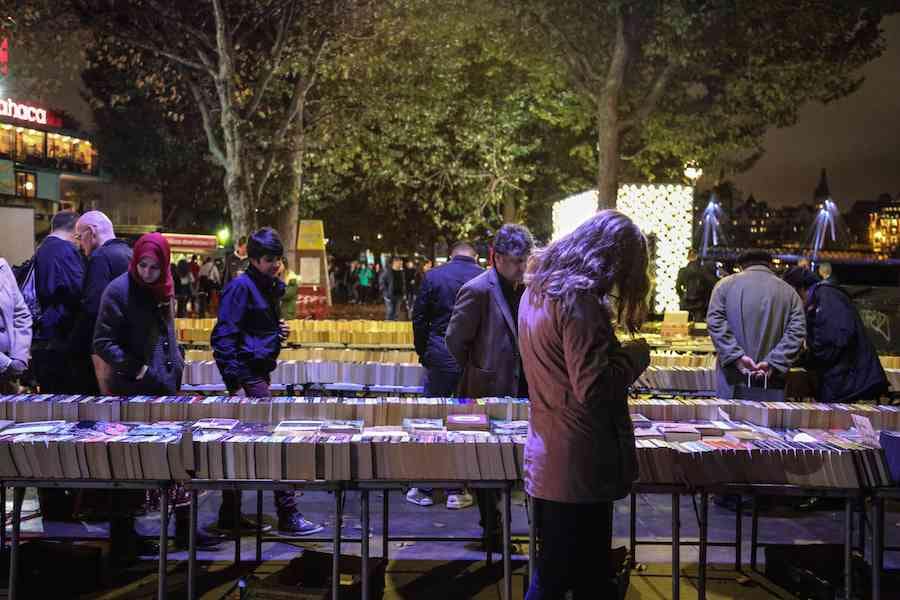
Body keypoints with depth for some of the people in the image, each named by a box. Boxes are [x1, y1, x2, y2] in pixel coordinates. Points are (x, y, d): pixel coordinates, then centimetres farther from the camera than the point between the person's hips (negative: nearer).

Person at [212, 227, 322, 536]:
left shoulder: (270, 287, 17)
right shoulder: (241, 286, -11)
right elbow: (223, 336, -16)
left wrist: (277, 331, 8)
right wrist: (234, 381, -21)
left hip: (260, 372, 9)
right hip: (248, 373, -9)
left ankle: (230, 515, 21)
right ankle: (288, 515, -8)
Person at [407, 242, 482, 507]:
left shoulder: (433, 276, 1)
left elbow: (419, 319, 1)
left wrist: (423, 355, 9)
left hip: (440, 355, 0)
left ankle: (424, 489, 14)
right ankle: (456, 490, 13)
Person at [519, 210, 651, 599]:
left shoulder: (537, 291, 10)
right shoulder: (578, 300, -19)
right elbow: (594, 388, -23)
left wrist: (617, 351, 15)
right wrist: (635, 355, -8)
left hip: (547, 462, 9)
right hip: (578, 468, -9)